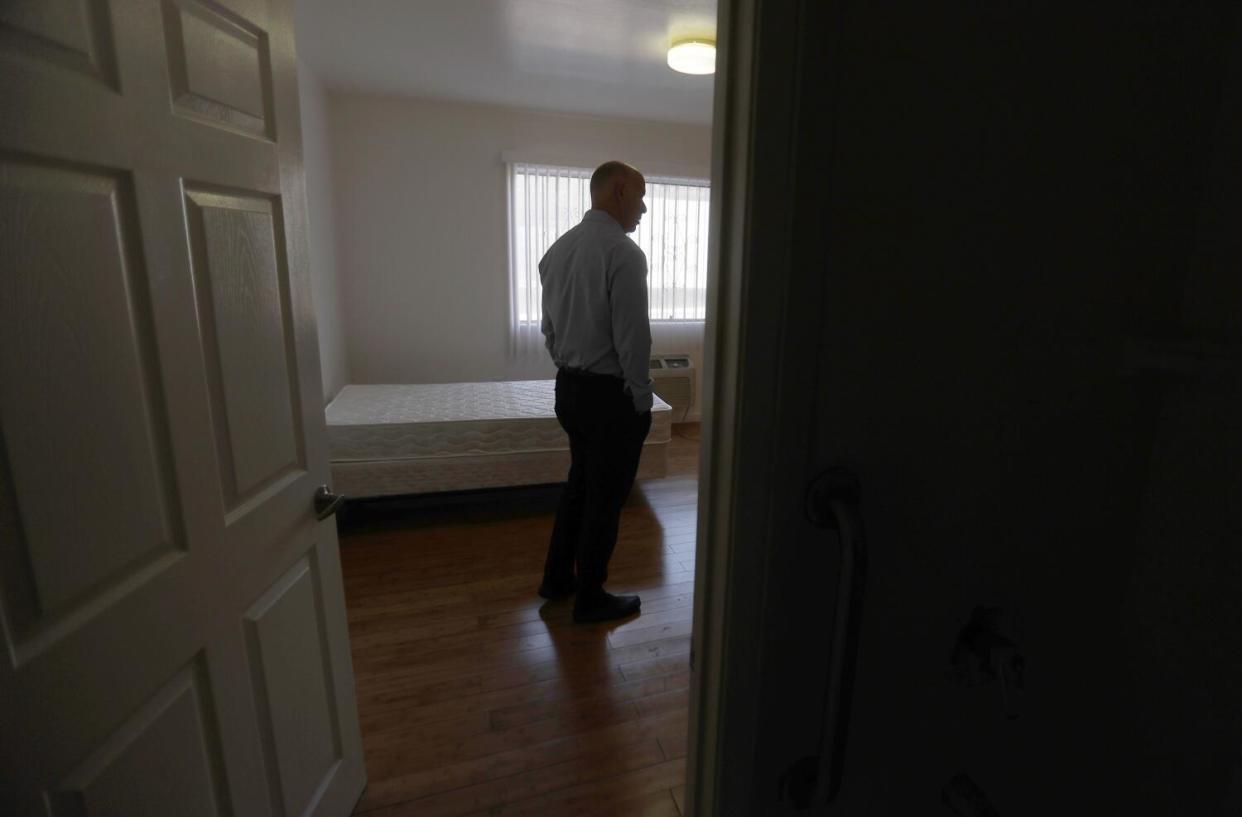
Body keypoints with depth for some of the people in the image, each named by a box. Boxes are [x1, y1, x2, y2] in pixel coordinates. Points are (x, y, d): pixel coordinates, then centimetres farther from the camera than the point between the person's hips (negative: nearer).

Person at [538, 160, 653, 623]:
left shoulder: (557, 249, 8)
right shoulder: (624, 253, -17)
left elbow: (549, 327, 13)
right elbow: (632, 337, -19)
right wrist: (641, 399, -10)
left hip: (568, 388, 8)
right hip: (610, 394, -8)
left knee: (580, 483, 22)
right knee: (605, 497, 6)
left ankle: (557, 578, 34)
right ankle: (589, 599, 22)